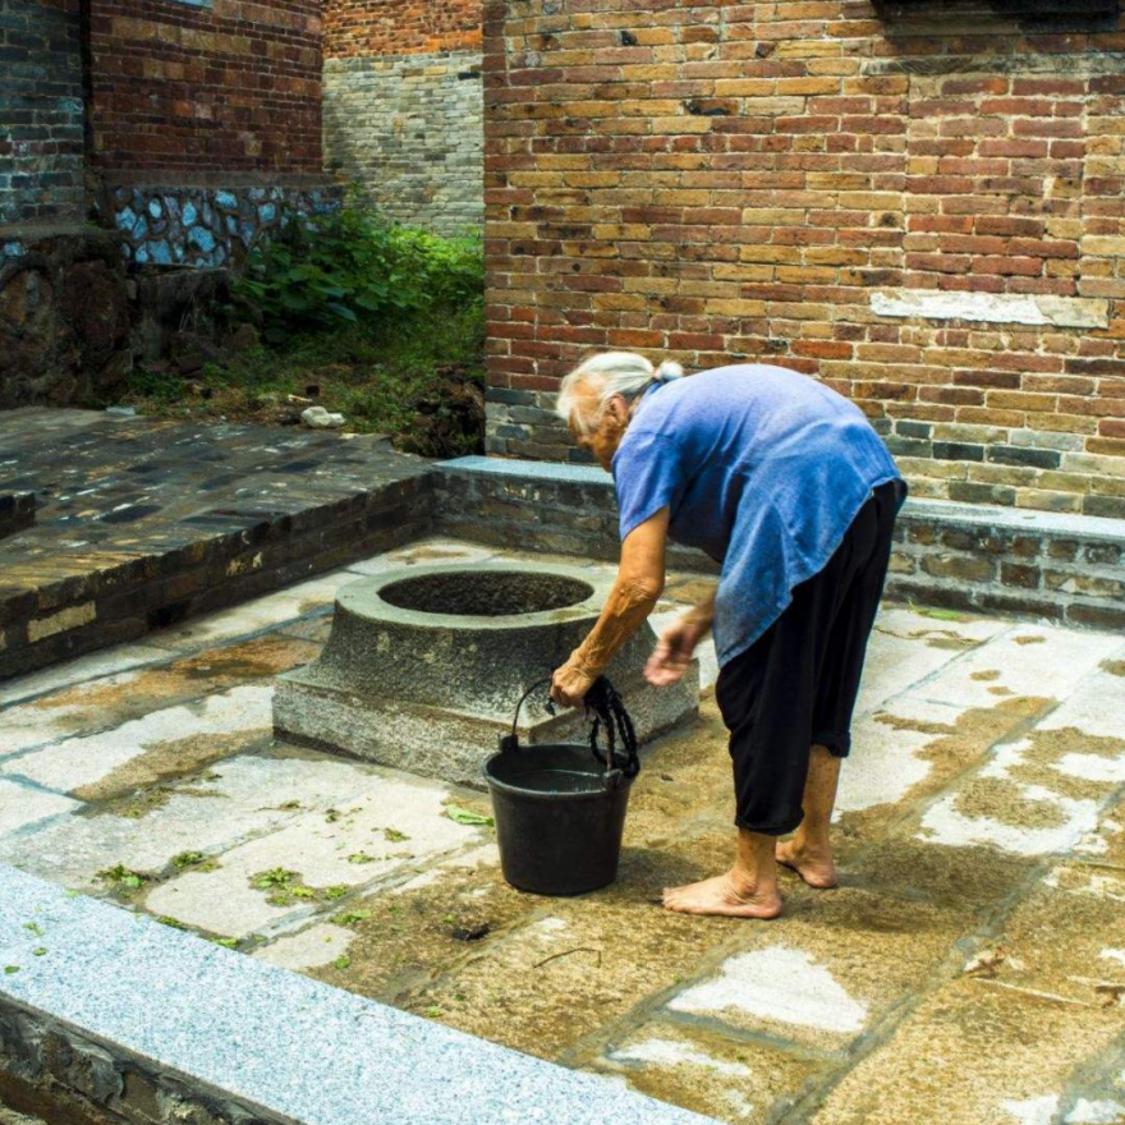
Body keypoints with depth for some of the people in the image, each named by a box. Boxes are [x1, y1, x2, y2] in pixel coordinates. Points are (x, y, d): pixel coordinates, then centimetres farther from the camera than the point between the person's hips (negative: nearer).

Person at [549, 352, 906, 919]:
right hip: (874, 487, 10)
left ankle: (752, 883, 13)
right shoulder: (696, 400, 28)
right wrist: (700, 620, 24)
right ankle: (812, 848, 35)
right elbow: (757, 548, 27)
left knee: (759, 694, 2)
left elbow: (640, 585, -5)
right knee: (824, 680, 21)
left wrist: (584, 665, 7)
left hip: (810, 506, -10)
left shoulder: (646, 437, 1)